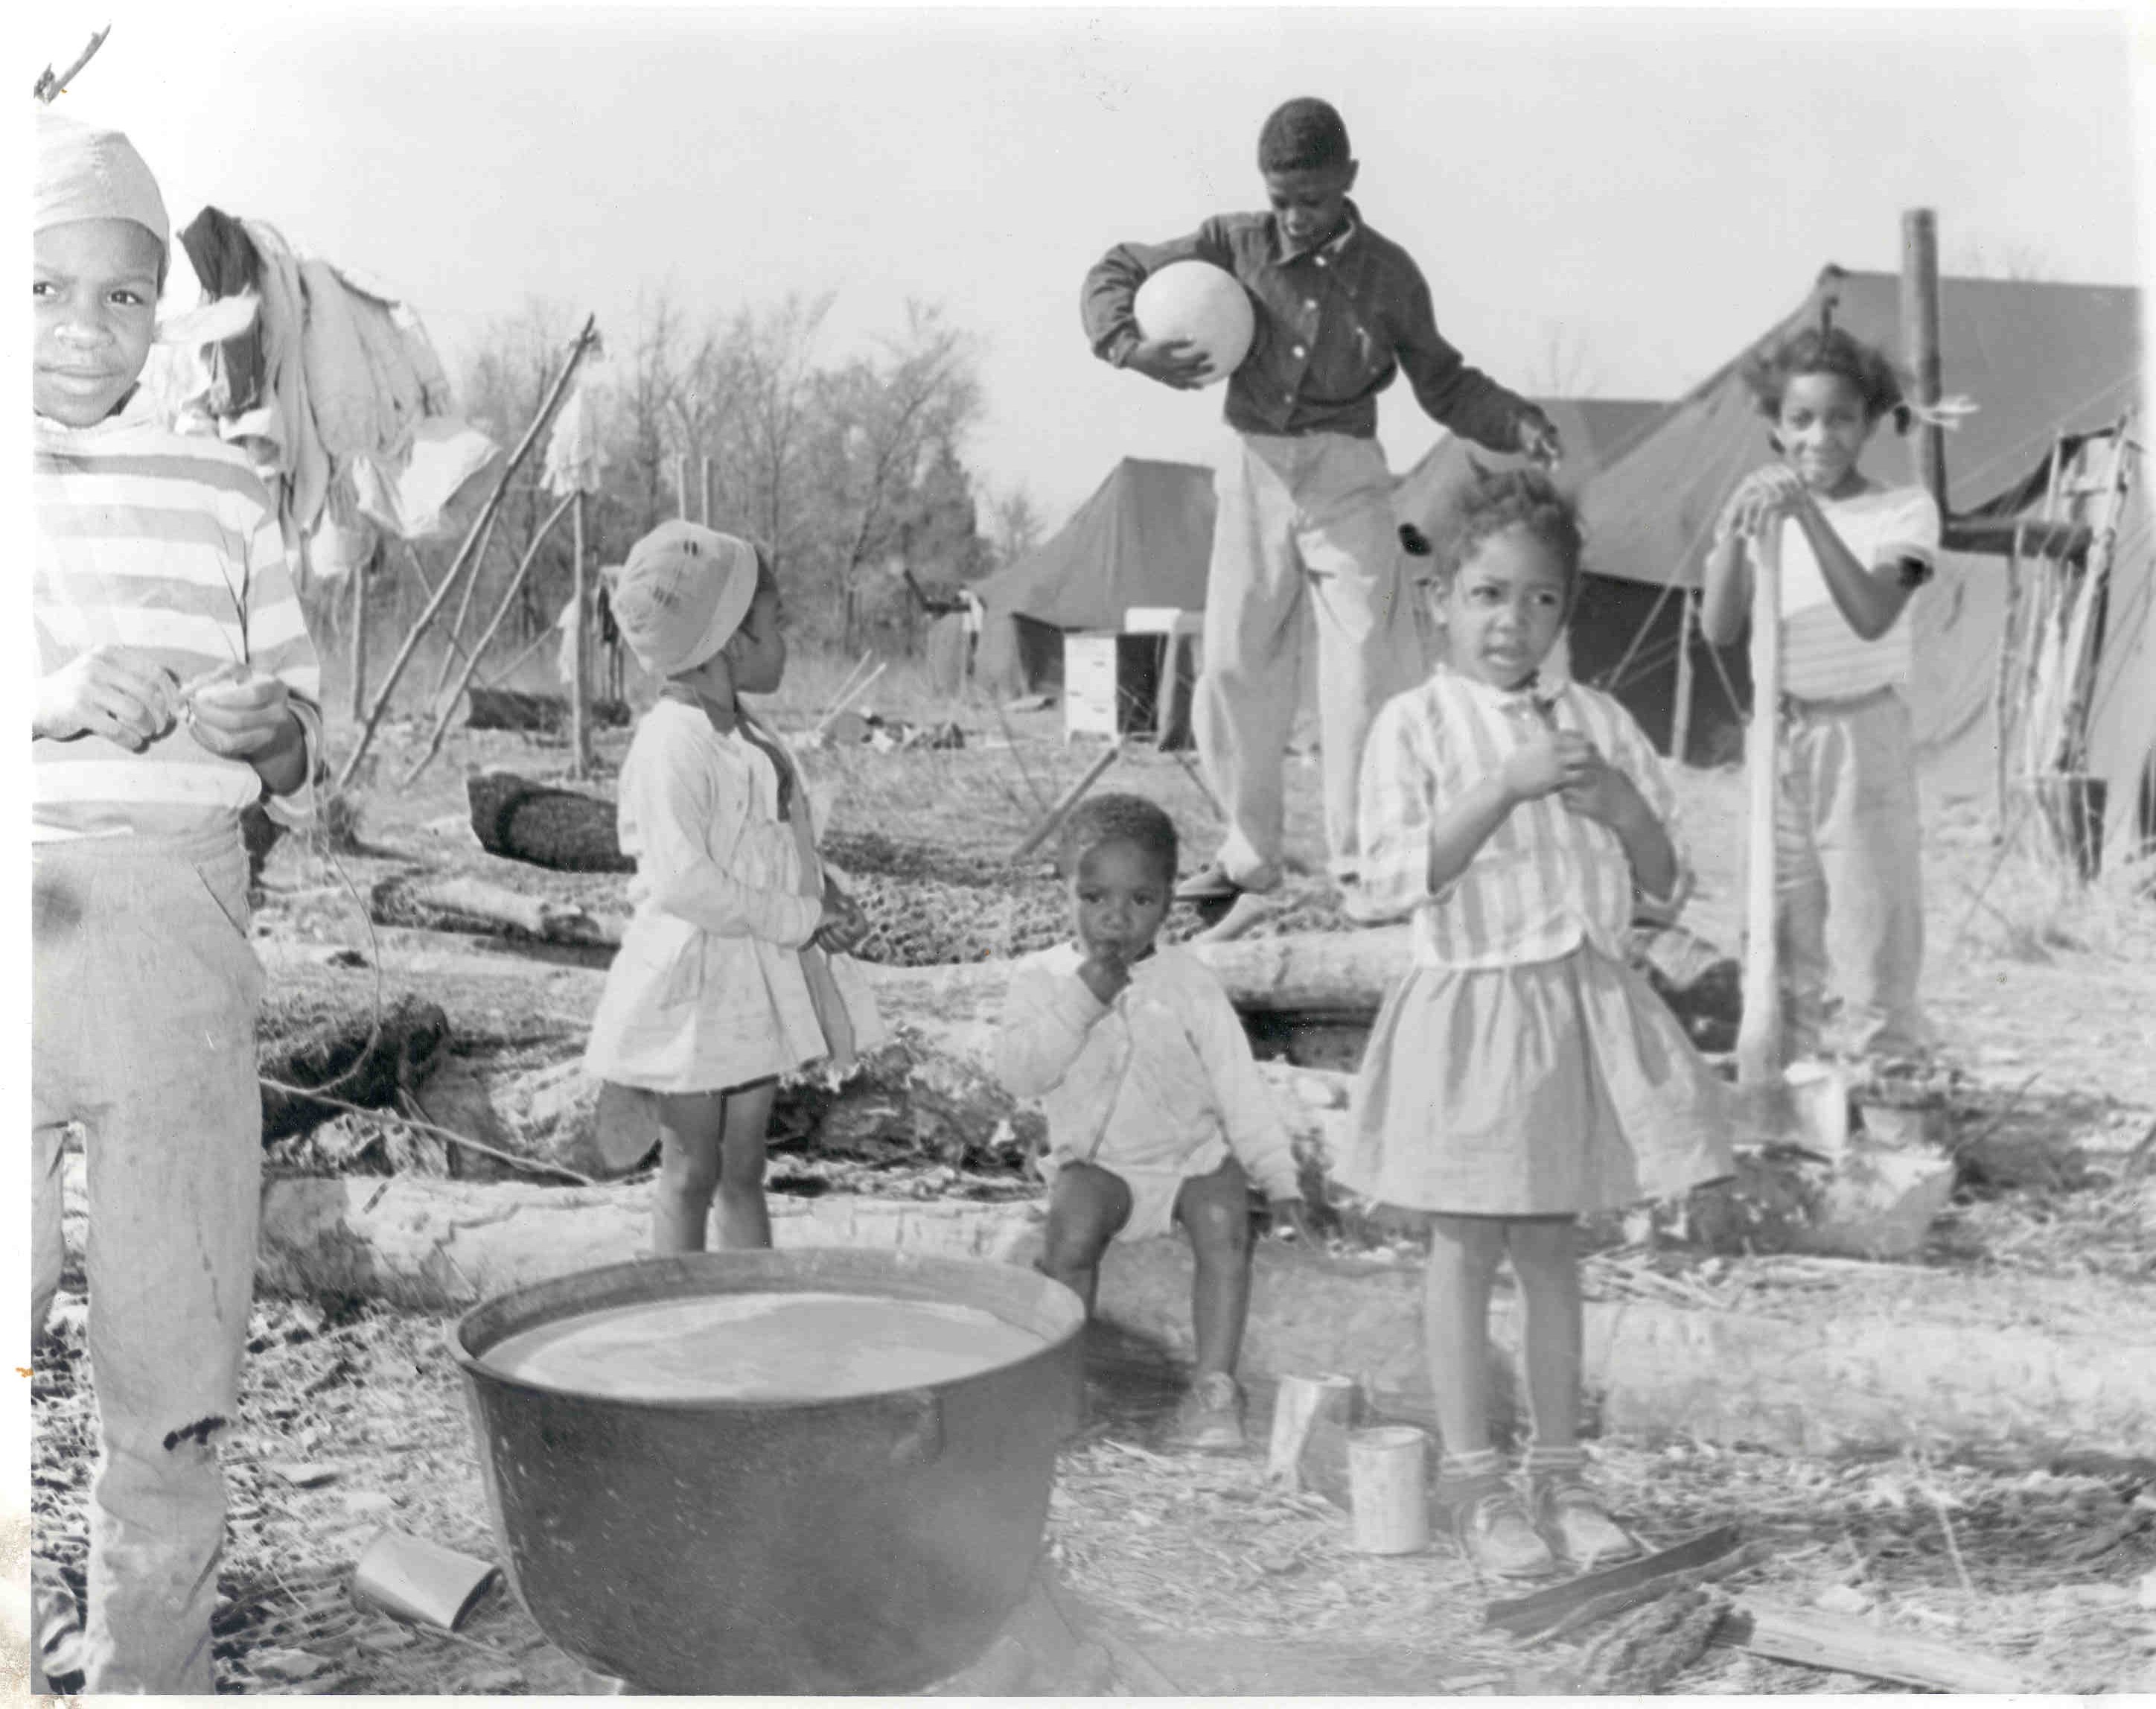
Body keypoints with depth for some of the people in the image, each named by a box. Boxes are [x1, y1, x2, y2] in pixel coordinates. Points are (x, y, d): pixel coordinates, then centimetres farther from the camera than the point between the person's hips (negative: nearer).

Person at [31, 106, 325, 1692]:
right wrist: (57, 701, -17)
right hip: (26, 912, -1)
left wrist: (266, 729, -8)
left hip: (180, 930, 2)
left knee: (175, 1344, 6)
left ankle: (152, 1665, 22)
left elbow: (306, 760, 14)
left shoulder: (220, 494, 13)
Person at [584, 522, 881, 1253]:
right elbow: (683, 883, -26)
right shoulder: (671, 745, -20)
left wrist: (823, 897, -2)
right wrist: (801, 919, -20)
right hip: (694, 980, -8)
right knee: (692, 1172, 3)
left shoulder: (750, 736, 10)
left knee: (743, 1167, 15)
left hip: (758, 978, 9)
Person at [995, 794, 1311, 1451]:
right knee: (1074, 1221, -30)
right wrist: (1083, 999, -23)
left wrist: (1278, 1175, -7)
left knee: (1224, 1218, -28)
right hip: (1098, 1162, -1)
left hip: (1194, 1154, 1)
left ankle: (1215, 1384, -22)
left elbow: (1238, 1083, 1)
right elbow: (1020, 1070, -15)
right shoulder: (1042, 976, -1)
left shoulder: (1187, 981, 0)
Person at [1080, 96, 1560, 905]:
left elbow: (1444, 386, 11)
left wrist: (1519, 422, -6)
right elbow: (1117, 271, 11)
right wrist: (1130, 346, -9)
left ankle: (1363, 855, -1)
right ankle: (1248, 853, 19)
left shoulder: (1388, 273, 2)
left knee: (1370, 662, -9)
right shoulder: (1236, 244, 2)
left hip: (1347, 478, -1)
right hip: (1254, 472, 2)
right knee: (1236, 664, 5)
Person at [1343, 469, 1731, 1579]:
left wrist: (1623, 806, -11)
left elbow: (1663, 893, 8)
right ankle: (1472, 1478, 18)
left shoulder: (1597, 724, 7)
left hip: (1582, 1007, 4)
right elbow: (1393, 881, -16)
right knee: (1467, 1250, 5)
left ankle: (1559, 1470, 24)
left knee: (1552, 1249, 13)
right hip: (1469, 1005, -3)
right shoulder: (1415, 725, -4)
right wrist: (1506, 785, -21)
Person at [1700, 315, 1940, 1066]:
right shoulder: (1759, 511, 3)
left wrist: (1808, 514, -30)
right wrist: (1735, 534, -22)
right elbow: (1719, 631, -7)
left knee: (1869, 913, -3)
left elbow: (1872, 616, -24)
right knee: (1783, 925, 12)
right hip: (1777, 734, 4)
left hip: (1863, 731, -4)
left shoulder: (1902, 511, -7)